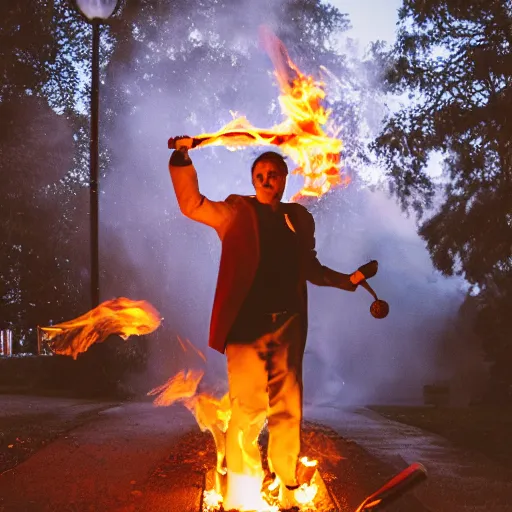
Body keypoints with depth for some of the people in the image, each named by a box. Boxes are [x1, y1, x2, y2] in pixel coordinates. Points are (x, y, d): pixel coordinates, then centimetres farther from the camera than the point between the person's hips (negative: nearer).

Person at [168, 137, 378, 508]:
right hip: (248, 323, -3)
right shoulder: (237, 212, 5)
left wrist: (348, 280, 15)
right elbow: (192, 204, -3)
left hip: (288, 324, 4)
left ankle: (287, 489, 19)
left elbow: (310, 269, 23)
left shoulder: (300, 218, 14)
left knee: (287, 408, 8)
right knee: (247, 410, -3)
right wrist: (182, 160, -13)